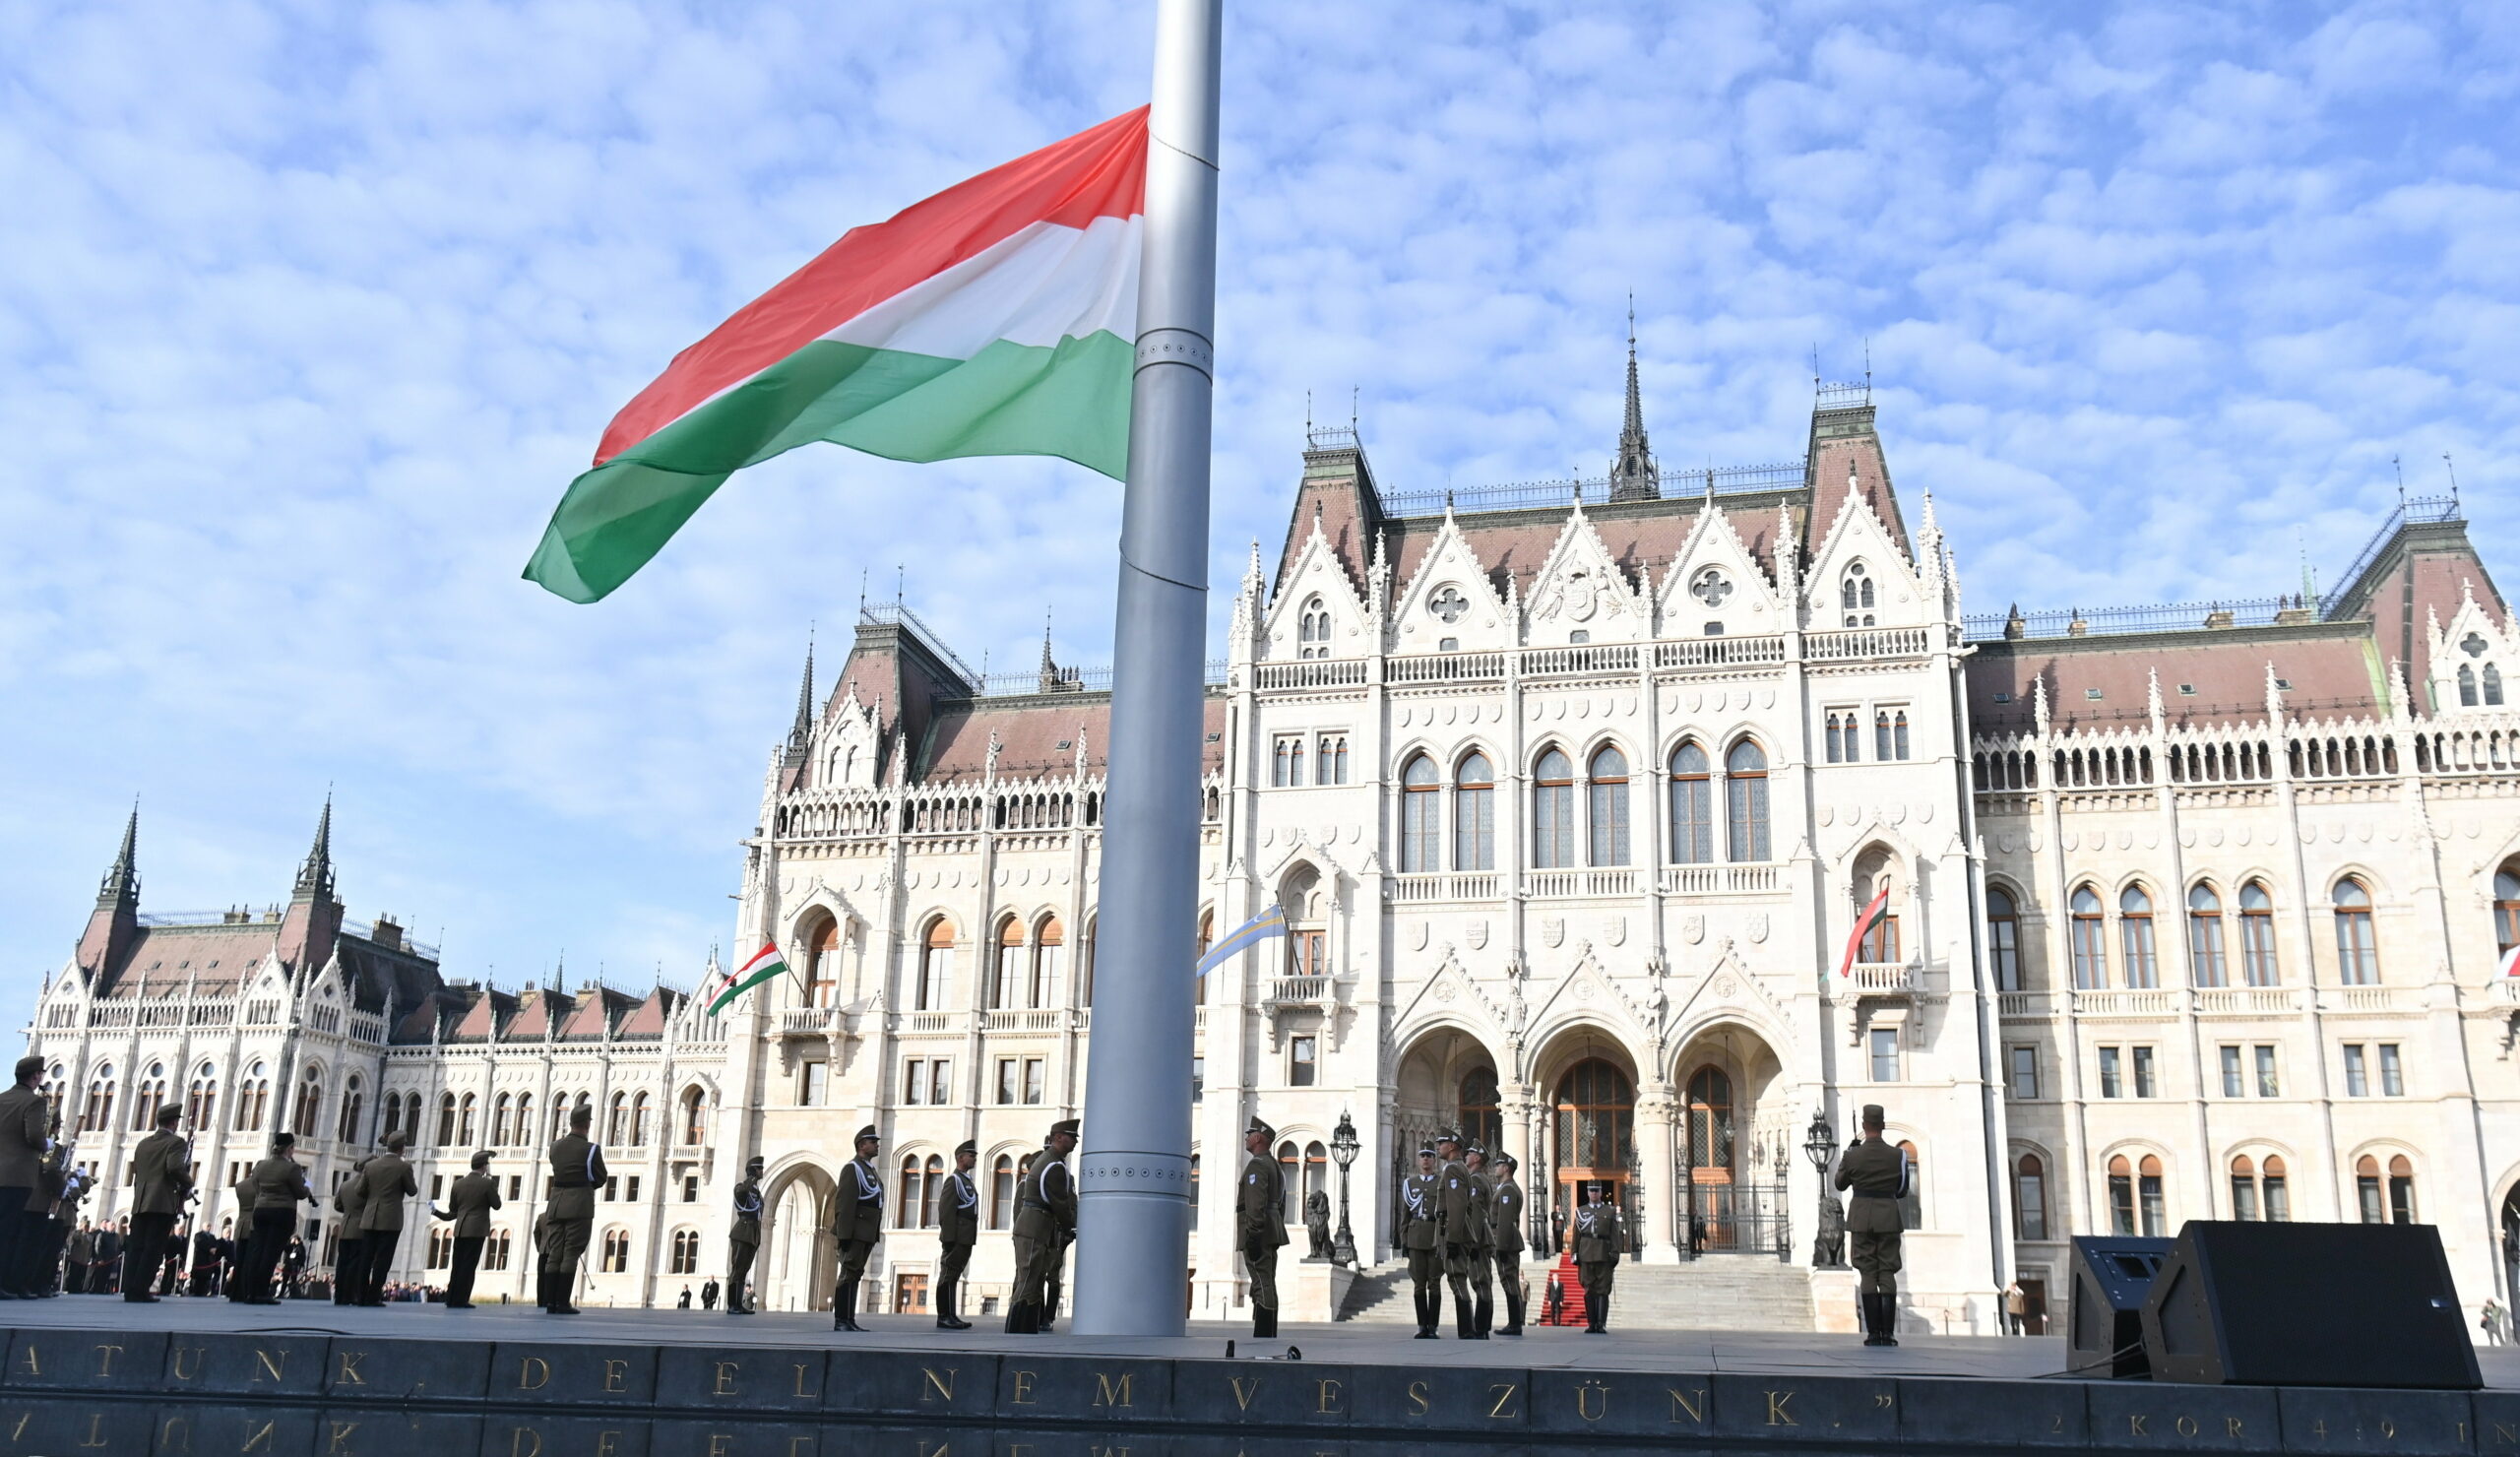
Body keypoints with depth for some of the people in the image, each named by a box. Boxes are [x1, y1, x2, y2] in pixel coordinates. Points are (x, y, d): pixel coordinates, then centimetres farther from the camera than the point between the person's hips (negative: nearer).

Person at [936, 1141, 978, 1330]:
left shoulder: (967, 1180, 20)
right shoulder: (954, 1180, -10)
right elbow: (946, 1212, -16)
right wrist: (949, 1239, -20)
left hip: (966, 1239, 9)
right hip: (956, 1237, -9)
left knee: (953, 1277, 11)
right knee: (948, 1276, -6)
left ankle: (951, 1316, 14)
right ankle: (944, 1317, -6)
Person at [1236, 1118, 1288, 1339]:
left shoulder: (1257, 1165, -12)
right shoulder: (1275, 1166, 20)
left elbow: (1256, 1203, -21)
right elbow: (1281, 1204, 23)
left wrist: (1253, 1235, -24)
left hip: (1258, 1235, -10)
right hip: (1272, 1234, 10)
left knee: (1262, 1287, -11)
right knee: (1267, 1287, 12)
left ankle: (1263, 1338, -14)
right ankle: (1268, 1338, 14)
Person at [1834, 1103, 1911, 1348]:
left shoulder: (1853, 1155, -5)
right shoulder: (1897, 1155, -3)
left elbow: (1840, 1184, 11)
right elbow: (1902, 1192, 7)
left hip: (1861, 1217, -1)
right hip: (1888, 1217, 1)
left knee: (1867, 1274, 2)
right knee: (1887, 1274, 4)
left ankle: (1873, 1333, -4)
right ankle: (1888, 1333, -3)